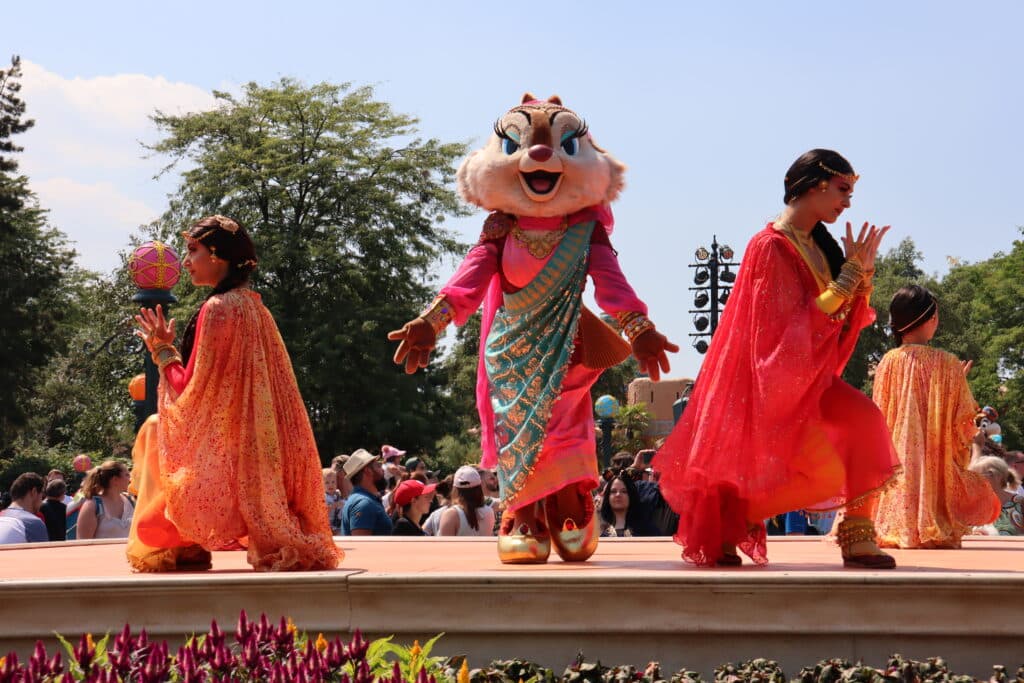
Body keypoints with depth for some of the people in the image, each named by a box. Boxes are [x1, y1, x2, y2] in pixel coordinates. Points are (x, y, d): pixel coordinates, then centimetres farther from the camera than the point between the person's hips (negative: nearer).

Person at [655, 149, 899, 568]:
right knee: (825, 476, -14)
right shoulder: (773, 246, -17)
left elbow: (846, 322, 11)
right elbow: (794, 327, -23)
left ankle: (857, 538, -11)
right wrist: (849, 275, -21)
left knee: (865, 420, -15)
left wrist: (863, 273, -5)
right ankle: (727, 523, 4)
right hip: (774, 379, -8)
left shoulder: (816, 245, 9)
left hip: (810, 374, 8)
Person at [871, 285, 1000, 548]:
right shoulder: (949, 364, -6)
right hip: (938, 465, 0)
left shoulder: (888, 363, -5)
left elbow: (879, 418, 2)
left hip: (896, 463, 1)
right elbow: (964, 422, -3)